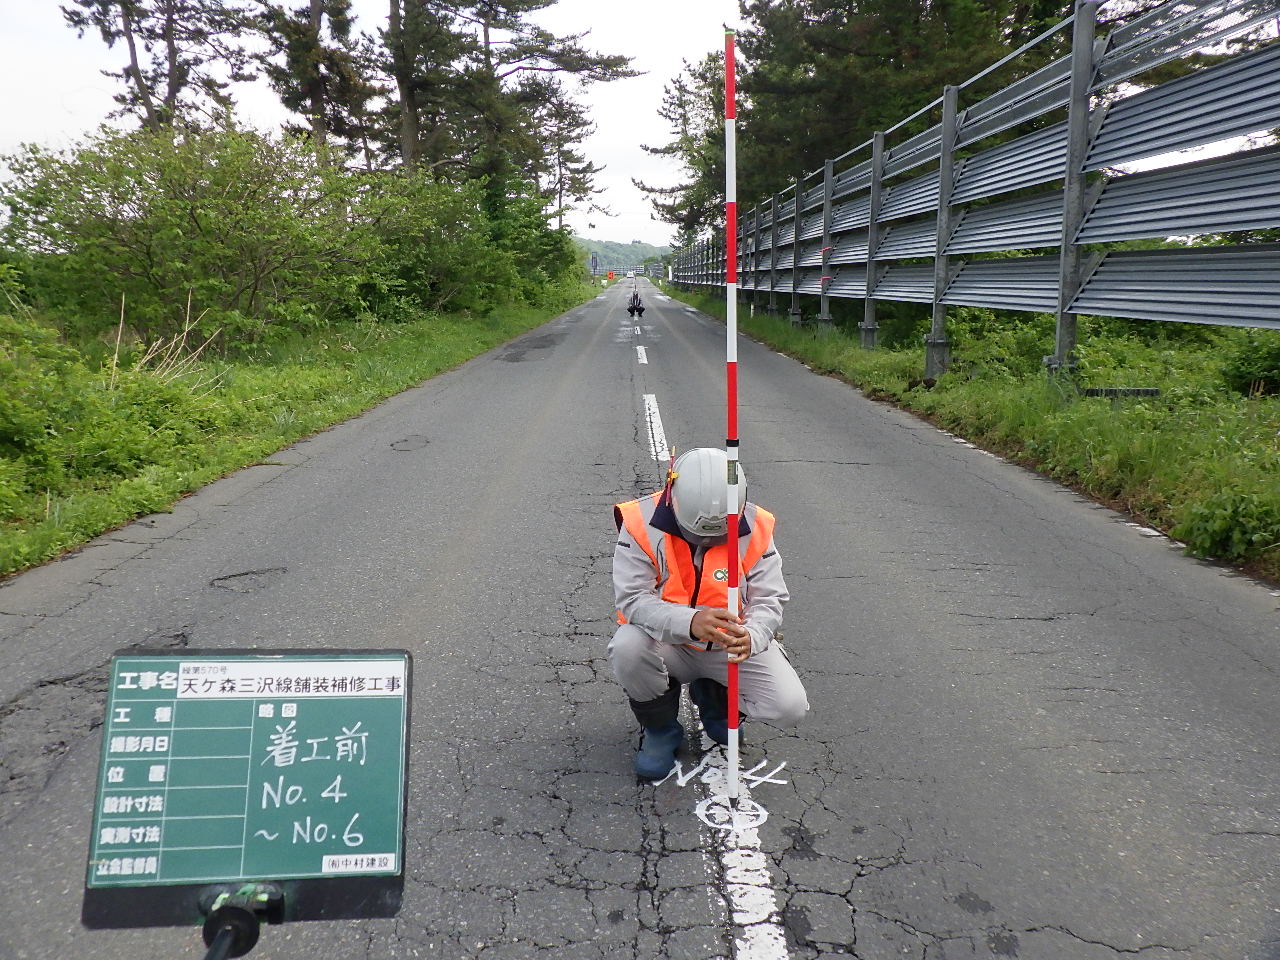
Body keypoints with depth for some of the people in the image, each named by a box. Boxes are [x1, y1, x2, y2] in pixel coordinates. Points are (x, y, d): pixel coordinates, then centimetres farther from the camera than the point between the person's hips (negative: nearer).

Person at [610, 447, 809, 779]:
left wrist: (751, 637, -36)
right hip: (667, 643, -1)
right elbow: (633, 599, -24)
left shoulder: (754, 528, -13)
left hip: (731, 643, 2)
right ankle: (660, 727, -1)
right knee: (627, 649, -34)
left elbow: (769, 600, -11)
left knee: (790, 706, -17)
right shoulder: (643, 523, -20)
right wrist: (689, 622, -43)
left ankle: (714, 696, 18)